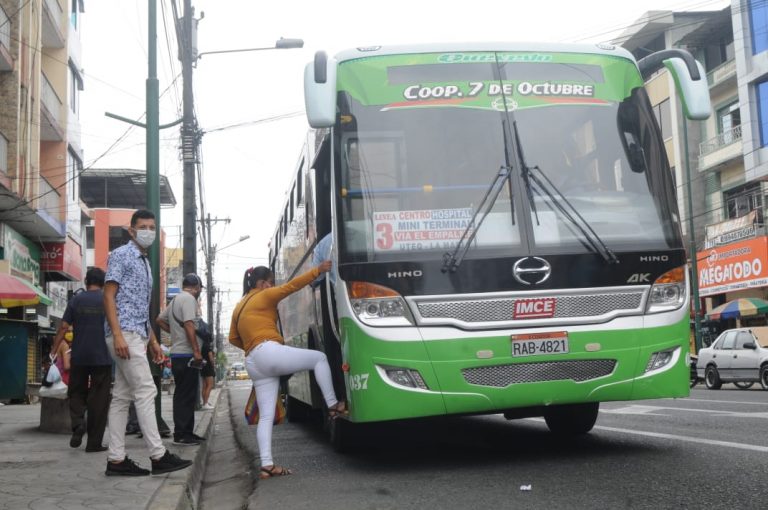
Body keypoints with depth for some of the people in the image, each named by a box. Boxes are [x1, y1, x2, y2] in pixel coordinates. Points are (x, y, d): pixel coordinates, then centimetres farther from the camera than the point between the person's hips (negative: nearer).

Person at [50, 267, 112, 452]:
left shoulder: (76, 300, 2)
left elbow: (64, 327, -1)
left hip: (79, 357, 1)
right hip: (102, 357, -1)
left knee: (76, 393, 16)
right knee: (98, 399, 4)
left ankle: (78, 422, -11)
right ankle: (94, 442, 4)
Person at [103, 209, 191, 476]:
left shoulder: (145, 263, 22)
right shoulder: (121, 255, -4)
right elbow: (109, 296, -12)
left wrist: (153, 340, 22)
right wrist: (118, 335, -21)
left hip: (137, 336, 9)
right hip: (124, 334, -9)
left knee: (122, 396, 6)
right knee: (145, 391, -11)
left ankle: (116, 459, 7)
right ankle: (158, 456, -10)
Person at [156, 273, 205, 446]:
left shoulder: (175, 300, 19)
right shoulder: (189, 298, -11)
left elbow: (160, 320, 25)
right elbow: (189, 325, -21)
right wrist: (196, 350, -22)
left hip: (177, 354, 10)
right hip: (186, 354, -10)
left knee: (183, 396, 14)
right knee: (186, 396, -8)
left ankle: (186, 432, 20)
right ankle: (181, 435, -7)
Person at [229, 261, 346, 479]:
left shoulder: (239, 307, 28)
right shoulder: (263, 296, 4)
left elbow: (234, 338, 29)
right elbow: (292, 285, -6)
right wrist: (318, 270, -7)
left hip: (253, 363, 8)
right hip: (269, 352, -8)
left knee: (266, 416, 3)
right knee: (319, 358, 4)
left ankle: (267, 465, -5)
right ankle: (333, 405, 0)